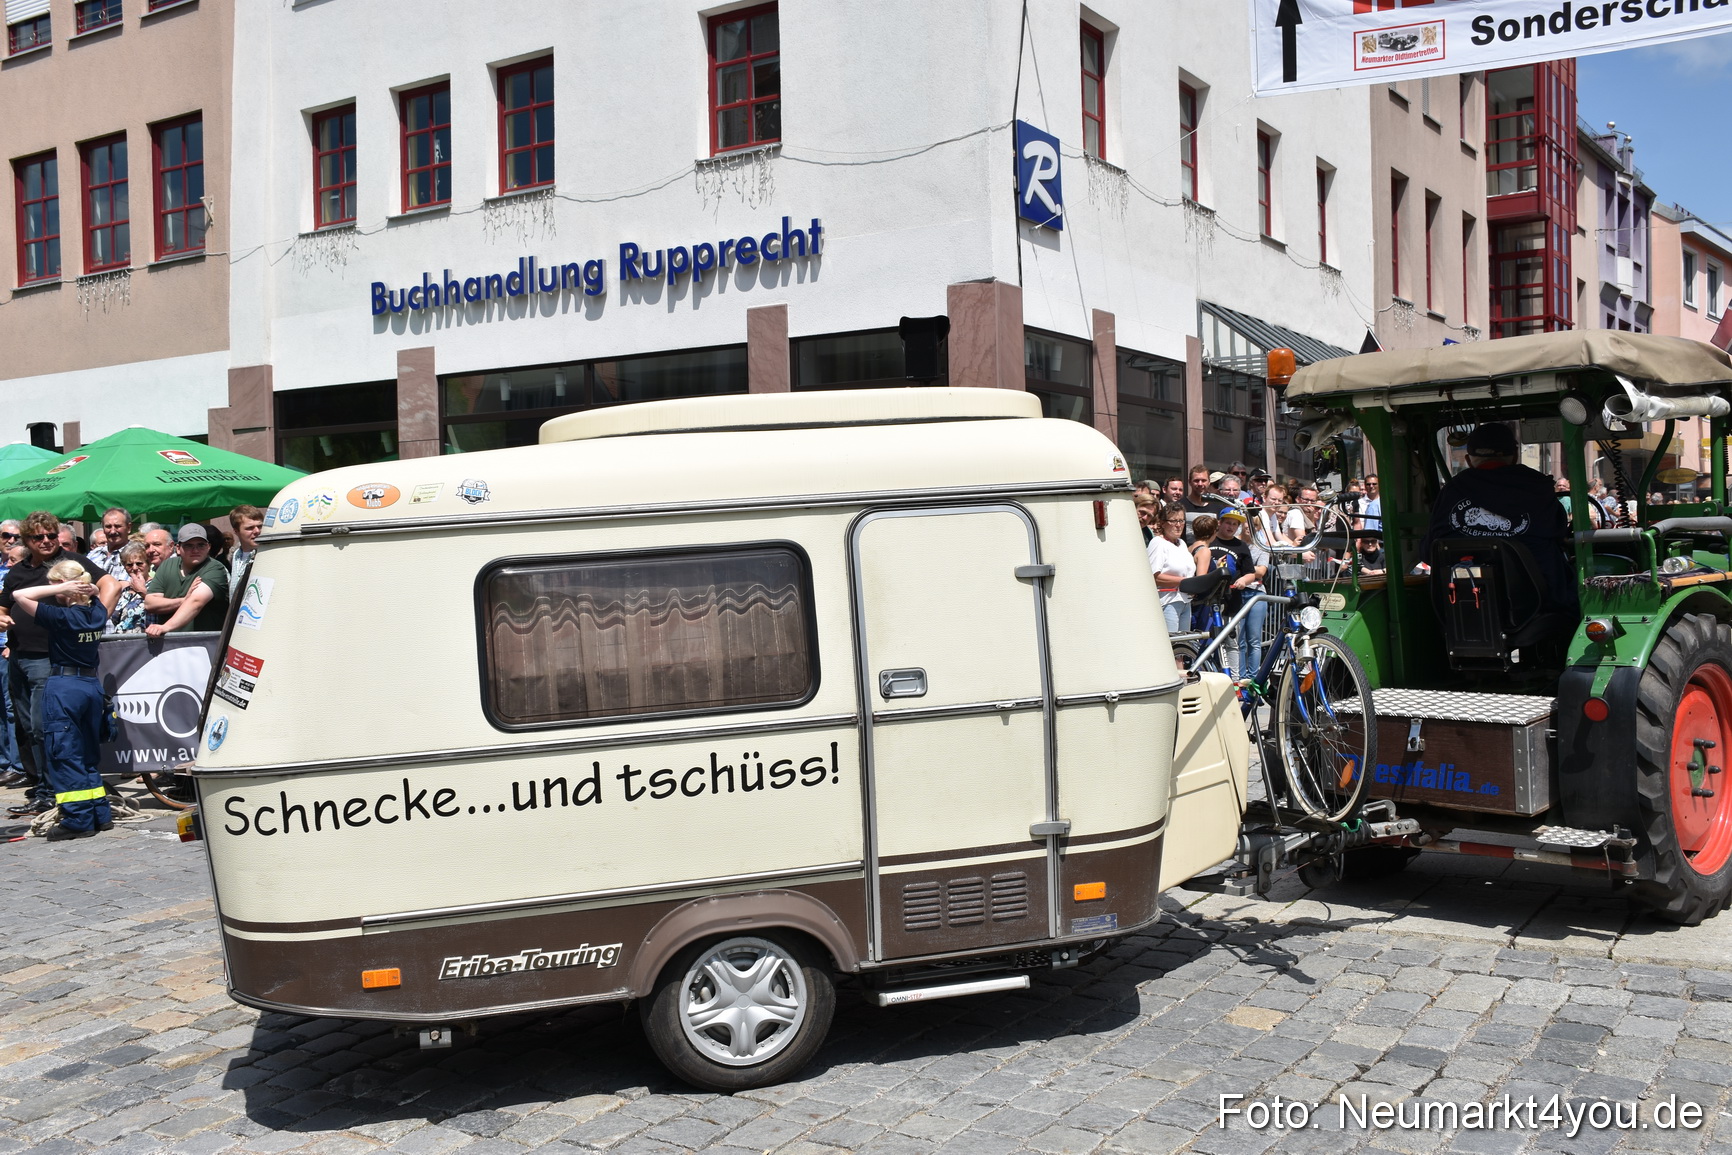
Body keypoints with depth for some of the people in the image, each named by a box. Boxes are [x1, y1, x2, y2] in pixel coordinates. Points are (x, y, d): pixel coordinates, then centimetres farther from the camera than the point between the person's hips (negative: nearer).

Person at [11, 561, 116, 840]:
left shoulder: (61, 616, -15)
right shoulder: (97, 614, 4)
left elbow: (19, 596, -16)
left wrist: (62, 588, -16)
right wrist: (87, 589, 6)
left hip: (63, 686, -7)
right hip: (92, 684, 7)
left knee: (64, 754, -1)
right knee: (88, 755, 16)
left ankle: (79, 820, -1)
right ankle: (100, 814, 18)